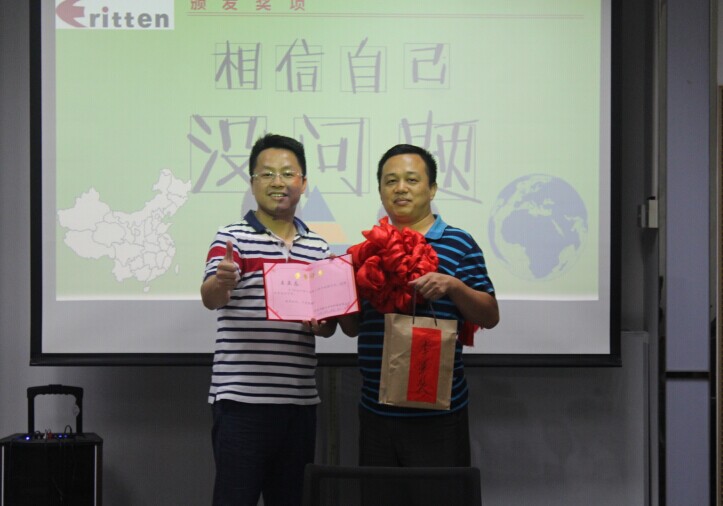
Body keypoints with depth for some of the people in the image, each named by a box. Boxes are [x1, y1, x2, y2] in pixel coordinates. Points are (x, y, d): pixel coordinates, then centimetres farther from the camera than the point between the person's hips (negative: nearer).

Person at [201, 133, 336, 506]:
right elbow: (210, 299, -18)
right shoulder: (232, 238, -2)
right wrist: (221, 281, -40)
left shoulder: (319, 247, 13)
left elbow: (328, 324, 16)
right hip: (242, 397, -5)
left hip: (300, 399, 5)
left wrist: (323, 324, -7)